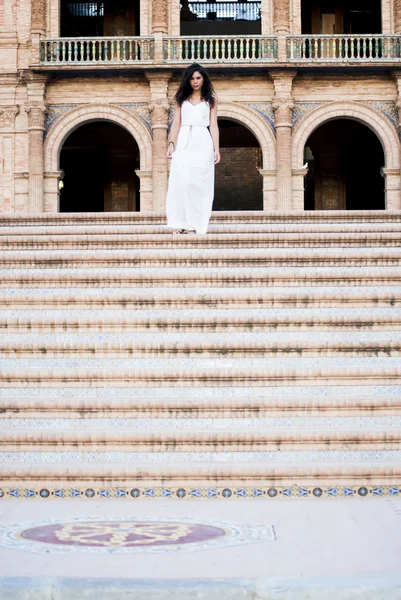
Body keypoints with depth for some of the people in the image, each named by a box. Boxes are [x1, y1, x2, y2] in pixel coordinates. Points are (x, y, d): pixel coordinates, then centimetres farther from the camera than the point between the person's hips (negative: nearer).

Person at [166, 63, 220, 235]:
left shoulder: (210, 100, 11)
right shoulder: (181, 99, 15)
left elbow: (213, 126, 6)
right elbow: (176, 124, 11)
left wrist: (216, 149, -3)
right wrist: (171, 144, -2)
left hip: (202, 143, -1)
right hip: (183, 143, 1)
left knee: (198, 183, -5)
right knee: (180, 181, -9)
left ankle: (194, 224, -3)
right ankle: (180, 223, -8)